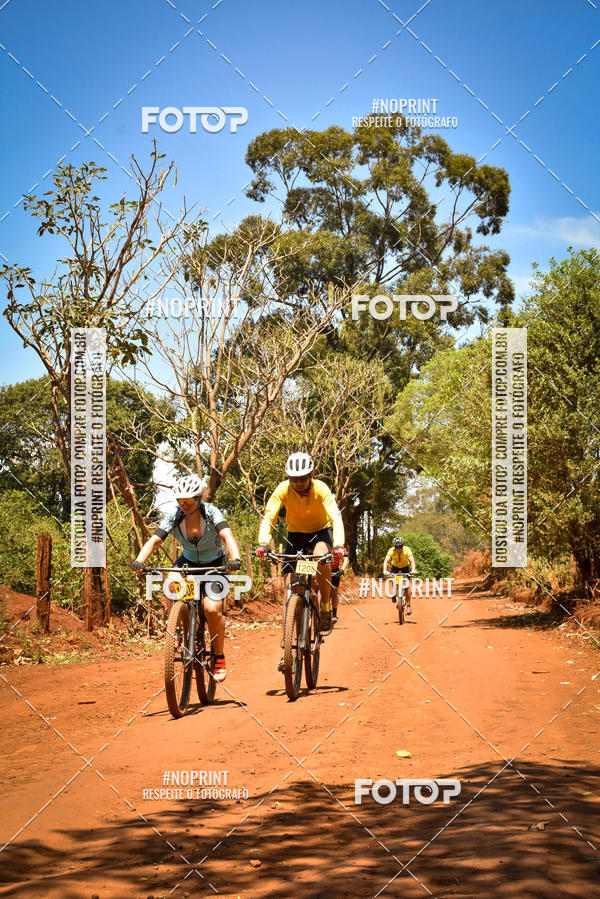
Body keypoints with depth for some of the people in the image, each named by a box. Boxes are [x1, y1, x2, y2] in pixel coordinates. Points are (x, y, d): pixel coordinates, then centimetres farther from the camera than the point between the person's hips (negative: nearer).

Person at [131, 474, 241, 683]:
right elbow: (154, 540, -25)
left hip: (215, 565, -3)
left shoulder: (211, 512, -23)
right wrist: (139, 561, -44)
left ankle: (219, 658, -2)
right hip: (188, 562, 3)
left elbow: (228, 536, -37)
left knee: (212, 609, -23)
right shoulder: (174, 515, -17)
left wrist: (235, 559, -57)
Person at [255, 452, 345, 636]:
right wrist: (263, 543, -44)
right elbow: (269, 516, -26)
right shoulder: (283, 489, -22)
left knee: (322, 559, -35)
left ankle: (325, 609, -18)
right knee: (290, 582, -13)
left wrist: (338, 545, -51)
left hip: (320, 532, -2)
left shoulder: (321, 489, -26)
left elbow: (336, 517, -34)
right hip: (295, 534, 2)